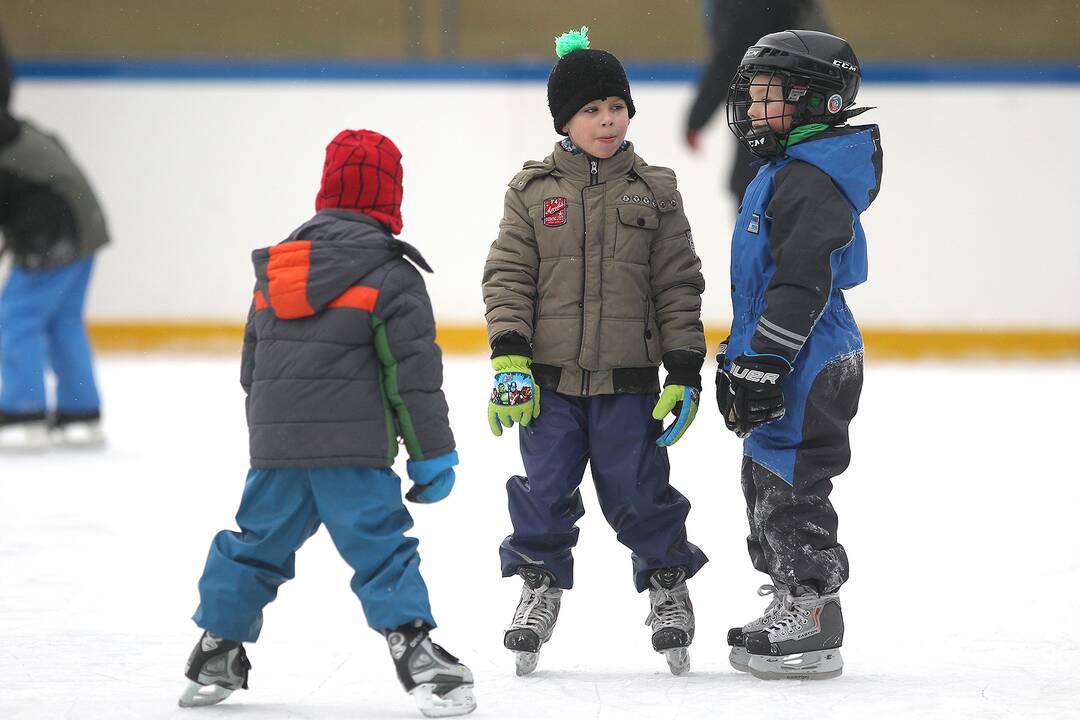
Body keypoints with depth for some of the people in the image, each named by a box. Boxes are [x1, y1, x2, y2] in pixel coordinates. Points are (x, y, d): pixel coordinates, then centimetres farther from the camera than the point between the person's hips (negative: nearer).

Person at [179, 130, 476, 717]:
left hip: (275, 446, 5)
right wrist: (432, 454, -2)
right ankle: (414, 651, -16)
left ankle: (215, 654, 22)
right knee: (380, 549, -6)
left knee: (257, 543, 16)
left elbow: (252, 364, 23)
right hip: (352, 448, -5)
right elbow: (413, 375, -7)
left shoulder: (274, 268, 14)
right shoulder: (390, 278, -4)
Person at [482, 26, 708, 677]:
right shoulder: (533, 191, 4)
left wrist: (685, 374, 0)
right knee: (546, 488, 3)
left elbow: (679, 285, 5)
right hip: (549, 378, 1)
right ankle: (541, 586, 21)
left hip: (627, 379, -1)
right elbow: (507, 277, 2)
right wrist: (509, 360, -9)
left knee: (639, 490, 0)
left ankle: (668, 584, 18)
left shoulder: (654, 192, 4)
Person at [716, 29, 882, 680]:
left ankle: (812, 624, -5)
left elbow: (801, 284, -24)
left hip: (808, 367, -11)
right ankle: (796, 606, 25)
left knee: (789, 485, -8)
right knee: (767, 480, 17)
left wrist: (762, 363, -25)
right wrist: (738, 357, 27)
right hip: (783, 365, 11)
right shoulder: (782, 173, 17)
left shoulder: (812, 181, -18)